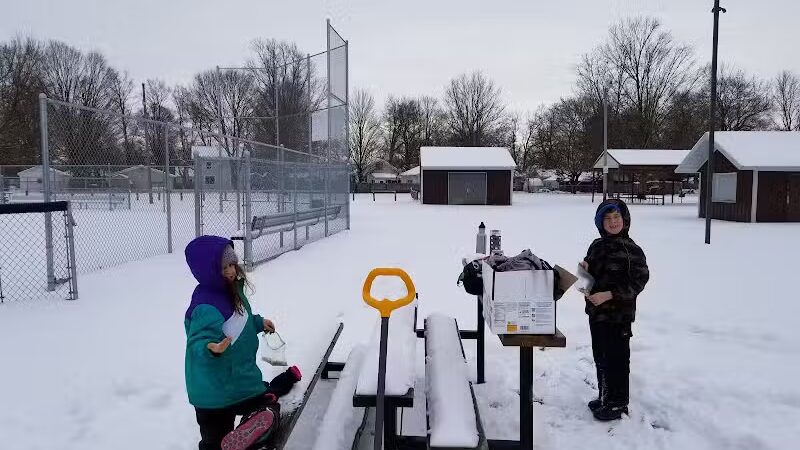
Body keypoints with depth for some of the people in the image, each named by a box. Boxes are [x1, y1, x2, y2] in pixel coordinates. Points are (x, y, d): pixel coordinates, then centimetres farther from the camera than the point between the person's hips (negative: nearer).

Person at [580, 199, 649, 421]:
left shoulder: (631, 250, -13)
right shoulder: (597, 246, 8)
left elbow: (639, 281, -16)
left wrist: (609, 295, -22)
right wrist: (585, 269, -4)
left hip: (619, 315, -7)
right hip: (596, 312, 7)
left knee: (617, 359, 4)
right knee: (600, 357, 18)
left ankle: (618, 404, 19)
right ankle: (604, 397, 33)